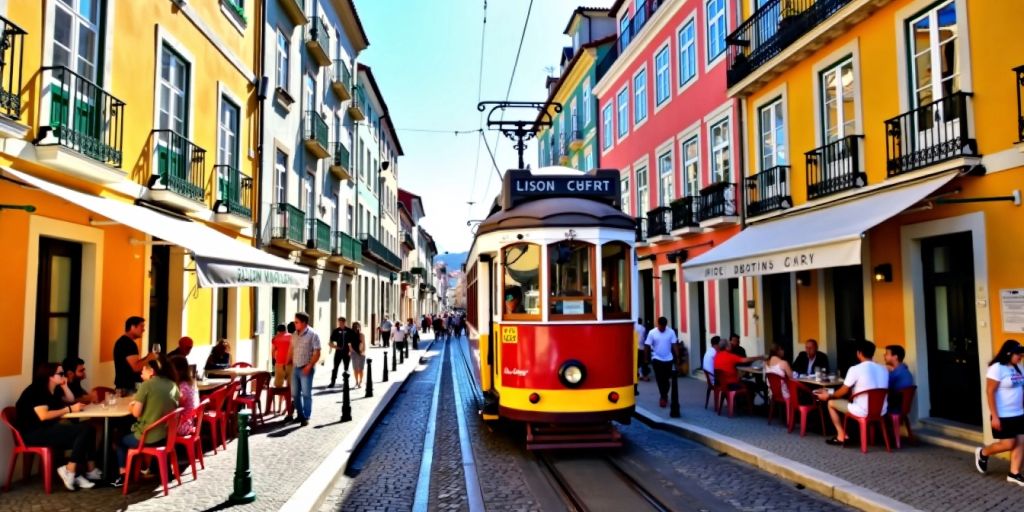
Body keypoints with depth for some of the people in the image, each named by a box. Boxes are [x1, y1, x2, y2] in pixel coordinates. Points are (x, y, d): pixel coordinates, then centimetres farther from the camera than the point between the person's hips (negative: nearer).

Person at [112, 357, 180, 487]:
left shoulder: (147, 385, -10)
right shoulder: (173, 385, 4)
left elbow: (136, 413, -12)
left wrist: (131, 406, 10)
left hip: (148, 437, -5)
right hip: (167, 435, 5)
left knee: (120, 439, 24)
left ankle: (122, 474, 24)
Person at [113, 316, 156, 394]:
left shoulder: (123, 341, 15)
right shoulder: (128, 343, -17)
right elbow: (136, 368, -23)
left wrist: (146, 358, 10)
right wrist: (149, 358, -8)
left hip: (125, 386, 11)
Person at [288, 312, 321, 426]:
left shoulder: (312, 335, -11)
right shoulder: (294, 335, 9)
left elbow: (317, 353, -13)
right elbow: (291, 349, 18)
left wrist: (309, 366, -19)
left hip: (306, 369, -7)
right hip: (295, 368, 7)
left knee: (306, 394, -2)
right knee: (295, 393, 12)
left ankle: (306, 417, 5)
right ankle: (300, 415, 25)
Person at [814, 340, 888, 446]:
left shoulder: (855, 369, -12)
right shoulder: (883, 369, 6)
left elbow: (844, 391, -4)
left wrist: (828, 395, 15)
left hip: (863, 411, -7)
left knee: (831, 403, 15)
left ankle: (842, 436, 15)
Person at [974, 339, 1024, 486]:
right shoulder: (997, 368, -15)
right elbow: (990, 392, -17)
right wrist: (995, 416, -19)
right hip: (1003, 416, -7)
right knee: (1008, 444, -3)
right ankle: (983, 453, 22)